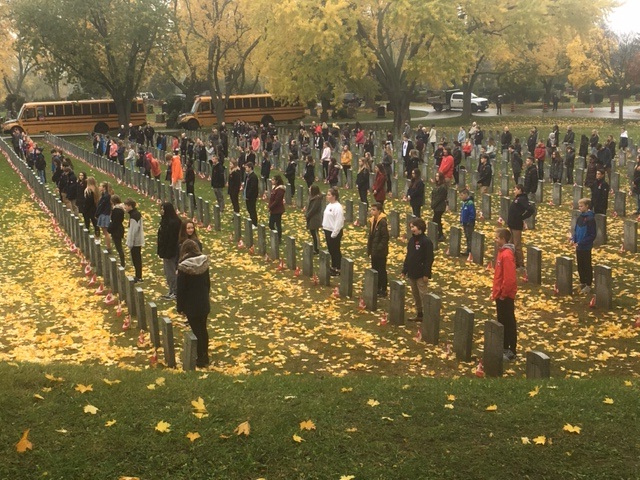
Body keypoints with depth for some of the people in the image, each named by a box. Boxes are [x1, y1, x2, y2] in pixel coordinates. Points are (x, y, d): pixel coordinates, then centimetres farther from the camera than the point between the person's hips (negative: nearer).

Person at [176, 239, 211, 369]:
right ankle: (205, 356, 30)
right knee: (203, 329, 18)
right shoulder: (204, 263, -3)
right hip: (204, 303, 5)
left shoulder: (184, 267, -19)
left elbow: (180, 289, -15)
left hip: (191, 305, -5)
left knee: (197, 331, 3)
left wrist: (179, 306, -4)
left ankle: (200, 360, 10)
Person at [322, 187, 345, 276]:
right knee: (331, 250, 18)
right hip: (328, 231, 9)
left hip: (334, 232, -9)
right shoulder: (329, 205, 8)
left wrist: (334, 234, -22)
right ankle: (333, 267, 30)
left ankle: (338, 269, 11)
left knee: (336, 251, 2)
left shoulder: (337, 207, -20)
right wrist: (325, 230, 15)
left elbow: (338, 222, -23)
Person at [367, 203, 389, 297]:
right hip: (374, 251, 8)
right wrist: (369, 248, 10)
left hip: (380, 252, -8)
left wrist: (379, 248, -21)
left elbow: (385, 237, -20)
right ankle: (377, 288, 28)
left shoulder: (382, 222, -19)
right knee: (375, 270, 16)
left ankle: (383, 290, 11)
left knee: (381, 271, 2)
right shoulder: (373, 220, 7)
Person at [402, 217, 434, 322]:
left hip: (421, 274, -8)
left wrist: (426, 274, -19)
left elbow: (429, 259, -16)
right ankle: (419, 314, 24)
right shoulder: (411, 240, 8)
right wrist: (404, 271, 12)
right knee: (415, 295, 14)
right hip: (411, 274, 8)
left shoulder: (426, 242, -14)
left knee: (423, 295, -3)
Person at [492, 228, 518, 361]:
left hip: (505, 295, -10)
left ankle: (511, 352, 8)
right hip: (500, 294, 10)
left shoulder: (507, 255, -22)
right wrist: (495, 291, 16)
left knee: (509, 323, 0)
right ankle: (504, 347, 27)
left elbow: (509, 278, -26)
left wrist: (503, 294, -18)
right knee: (501, 322, 17)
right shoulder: (501, 252, 9)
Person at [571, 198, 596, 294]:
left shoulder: (590, 218, -17)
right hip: (578, 246, 7)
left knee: (587, 266, 4)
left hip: (586, 247, -7)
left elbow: (592, 235, -17)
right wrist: (573, 239, -3)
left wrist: (580, 243, -20)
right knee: (580, 266, 15)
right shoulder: (580, 217, 5)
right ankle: (582, 283, 29)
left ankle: (588, 285, 14)